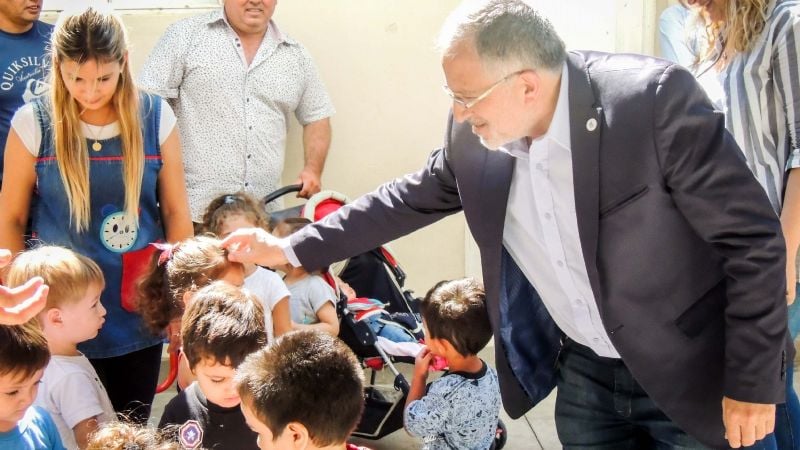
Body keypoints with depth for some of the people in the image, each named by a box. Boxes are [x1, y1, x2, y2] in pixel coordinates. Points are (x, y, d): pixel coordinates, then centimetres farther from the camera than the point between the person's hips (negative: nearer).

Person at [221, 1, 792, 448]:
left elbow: (752, 236, -19)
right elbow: (411, 199, 9)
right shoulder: (475, 136, -9)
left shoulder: (655, 99, -25)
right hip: (584, 373, 5)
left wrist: (751, 382, -15)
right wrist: (291, 248, 9)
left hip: (691, 375, -4)